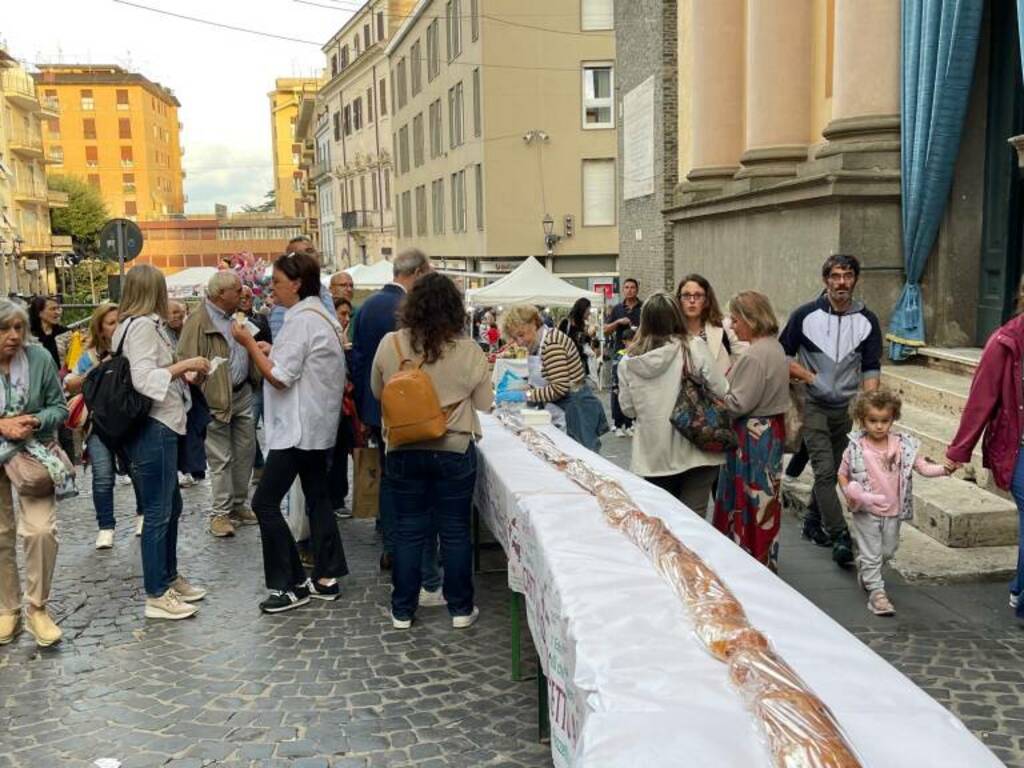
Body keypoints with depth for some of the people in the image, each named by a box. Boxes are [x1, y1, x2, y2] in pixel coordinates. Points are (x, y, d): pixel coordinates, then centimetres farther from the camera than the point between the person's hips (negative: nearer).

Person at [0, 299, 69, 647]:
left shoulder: (40, 358, -11)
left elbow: (59, 407, -4)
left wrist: (35, 421, -24)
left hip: (33, 453, -1)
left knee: (41, 530, -13)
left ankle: (37, 609, 5)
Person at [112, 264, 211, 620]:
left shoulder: (139, 324, 15)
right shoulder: (143, 325, -14)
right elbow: (143, 379, -23)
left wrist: (182, 375, 18)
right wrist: (184, 364, -19)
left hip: (159, 426, 11)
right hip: (152, 428, -11)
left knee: (171, 507, 19)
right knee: (157, 513, -3)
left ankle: (170, 578, 31)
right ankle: (156, 596, 5)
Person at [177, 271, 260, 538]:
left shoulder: (235, 317, 13)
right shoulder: (198, 321, -14)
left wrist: (256, 380, 13)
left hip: (243, 394, 8)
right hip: (217, 399, -8)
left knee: (245, 452, 14)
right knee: (221, 460, 0)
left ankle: (240, 505, 27)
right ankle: (221, 513, 11)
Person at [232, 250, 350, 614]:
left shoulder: (301, 320, -18)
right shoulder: (321, 316, 14)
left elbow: (280, 378, -20)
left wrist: (250, 344, -13)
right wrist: (271, 350, 12)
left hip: (299, 427, -11)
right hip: (316, 425, 11)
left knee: (265, 502, -5)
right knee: (317, 498, 13)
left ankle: (290, 586, -1)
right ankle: (326, 578, 19)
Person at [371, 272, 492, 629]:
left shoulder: (389, 344, -8)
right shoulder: (469, 351, -11)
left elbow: (377, 392, 7)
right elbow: (484, 403, 1)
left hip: (403, 450, 1)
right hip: (454, 451, -1)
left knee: (408, 530, 12)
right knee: (455, 531, 11)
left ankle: (403, 610, 21)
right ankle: (460, 609, 21)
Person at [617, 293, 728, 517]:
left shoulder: (628, 361, -2)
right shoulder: (694, 347, -11)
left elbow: (627, 409, 7)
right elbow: (721, 392, -7)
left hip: (653, 456, 3)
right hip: (693, 451, -2)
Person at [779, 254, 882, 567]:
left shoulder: (867, 320, 1)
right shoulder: (805, 315, -6)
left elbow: (871, 368, 1)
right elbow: (782, 356, 1)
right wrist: (809, 376, -12)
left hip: (848, 409, 3)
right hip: (814, 407, -3)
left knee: (832, 471, 14)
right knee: (825, 470, -11)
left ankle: (813, 521, 33)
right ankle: (839, 536, -8)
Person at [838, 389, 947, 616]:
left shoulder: (904, 446, -5)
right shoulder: (855, 448, -11)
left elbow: (923, 467, -6)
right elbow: (842, 474, -1)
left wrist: (944, 468, -24)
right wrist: (851, 493, -16)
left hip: (893, 512, 4)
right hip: (866, 512, -3)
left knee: (887, 552, 18)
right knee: (871, 553, -1)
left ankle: (865, 572, 44)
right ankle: (876, 592, 8)